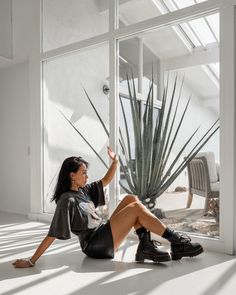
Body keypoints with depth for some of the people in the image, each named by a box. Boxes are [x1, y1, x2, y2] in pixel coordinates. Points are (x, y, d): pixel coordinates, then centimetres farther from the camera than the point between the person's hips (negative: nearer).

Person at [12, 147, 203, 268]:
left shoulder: (84, 190, 11)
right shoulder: (67, 200, -15)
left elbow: (106, 180, 21)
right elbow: (52, 234, -15)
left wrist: (115, 161, 8)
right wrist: (32, 261, -17)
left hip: (104, 236, 9)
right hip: (96, 245, -9)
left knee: (131, 199, -1)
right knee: (136, 208, -17)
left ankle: (146, 246, -10)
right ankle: (176, 242, -10)